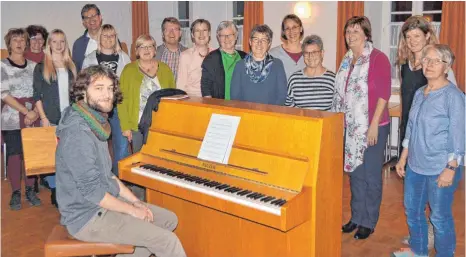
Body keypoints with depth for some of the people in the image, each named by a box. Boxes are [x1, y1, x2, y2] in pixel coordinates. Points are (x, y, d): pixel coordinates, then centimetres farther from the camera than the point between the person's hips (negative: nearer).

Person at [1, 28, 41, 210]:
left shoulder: (33, 66, 10)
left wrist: (35, 112, -8)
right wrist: (25, 111, -13)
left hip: (33, 117, 3)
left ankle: (30, 190, 15)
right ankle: (15, 193, 9)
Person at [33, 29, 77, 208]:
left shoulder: (71, 66, 12)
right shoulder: (41, 67, 1)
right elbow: (37, 95, -2)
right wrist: (44, 118, -10)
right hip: (51, 118, -3)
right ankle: (54, 191, 7)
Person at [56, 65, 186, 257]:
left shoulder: (96, 124, 8)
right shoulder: (78, 132, -24)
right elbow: (91, 191, -25)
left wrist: (134, 201, 5)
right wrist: (131, 210, -14)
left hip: (103, 203, 10)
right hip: (87, 217, -10)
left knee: (170, 220, 13)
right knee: (167, 240, -15)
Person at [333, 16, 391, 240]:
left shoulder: (378, 58, -10)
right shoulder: (347, 60, 9)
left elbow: (384, 93, -14)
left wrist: (374, 125, -18)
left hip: (373, 127, -6)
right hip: (351, 127, 6)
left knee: (371, 176, 5)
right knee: (355, 173, 14)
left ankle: (368, 222, 19)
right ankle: (356, 217, 29)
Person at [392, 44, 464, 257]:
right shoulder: (419, 93, 8)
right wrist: (403, 159, 16)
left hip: (440, 170, -7)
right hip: (415, 166, 7)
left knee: (440, 217, 5)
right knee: (412, 210, 19)